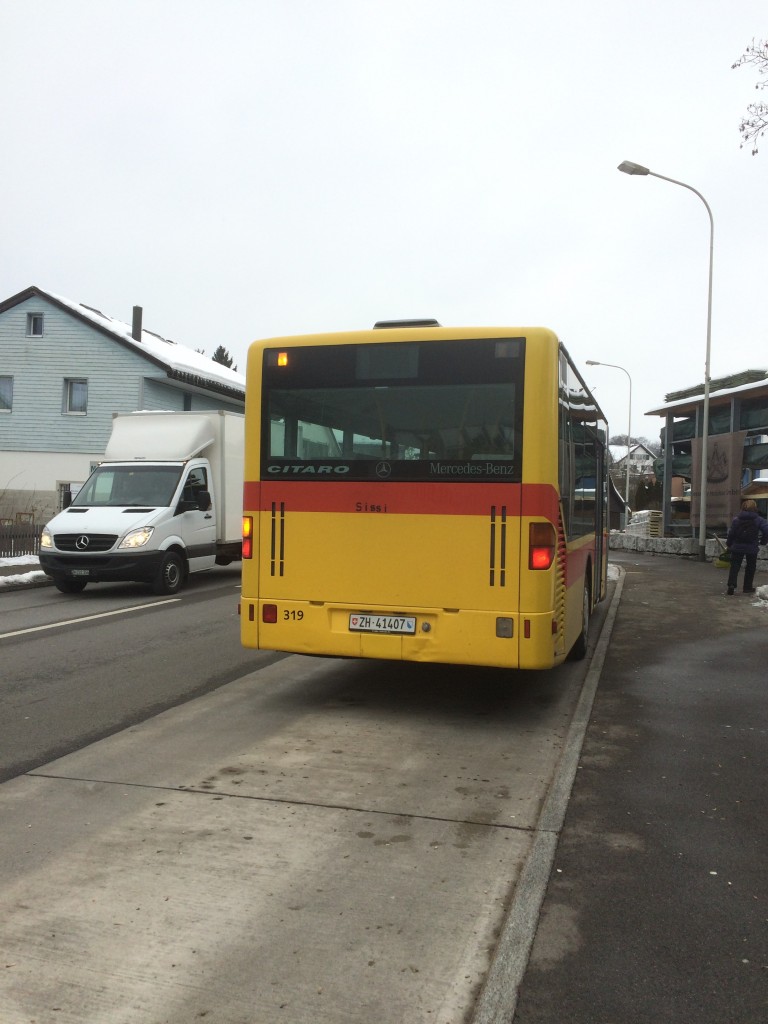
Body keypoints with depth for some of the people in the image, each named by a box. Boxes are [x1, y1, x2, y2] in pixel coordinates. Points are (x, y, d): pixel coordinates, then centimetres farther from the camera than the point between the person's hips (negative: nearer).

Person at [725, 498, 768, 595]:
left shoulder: (736, 520, -2)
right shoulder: (759, 520, -6)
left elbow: (731, 534, 0)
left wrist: (728, 544, 13)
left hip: (737, 547, 1)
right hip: (752, 548, -1)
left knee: (734, 567, 5)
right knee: (750, 568, 14)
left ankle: (731, 584, -11)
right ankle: (747, 587, 19)